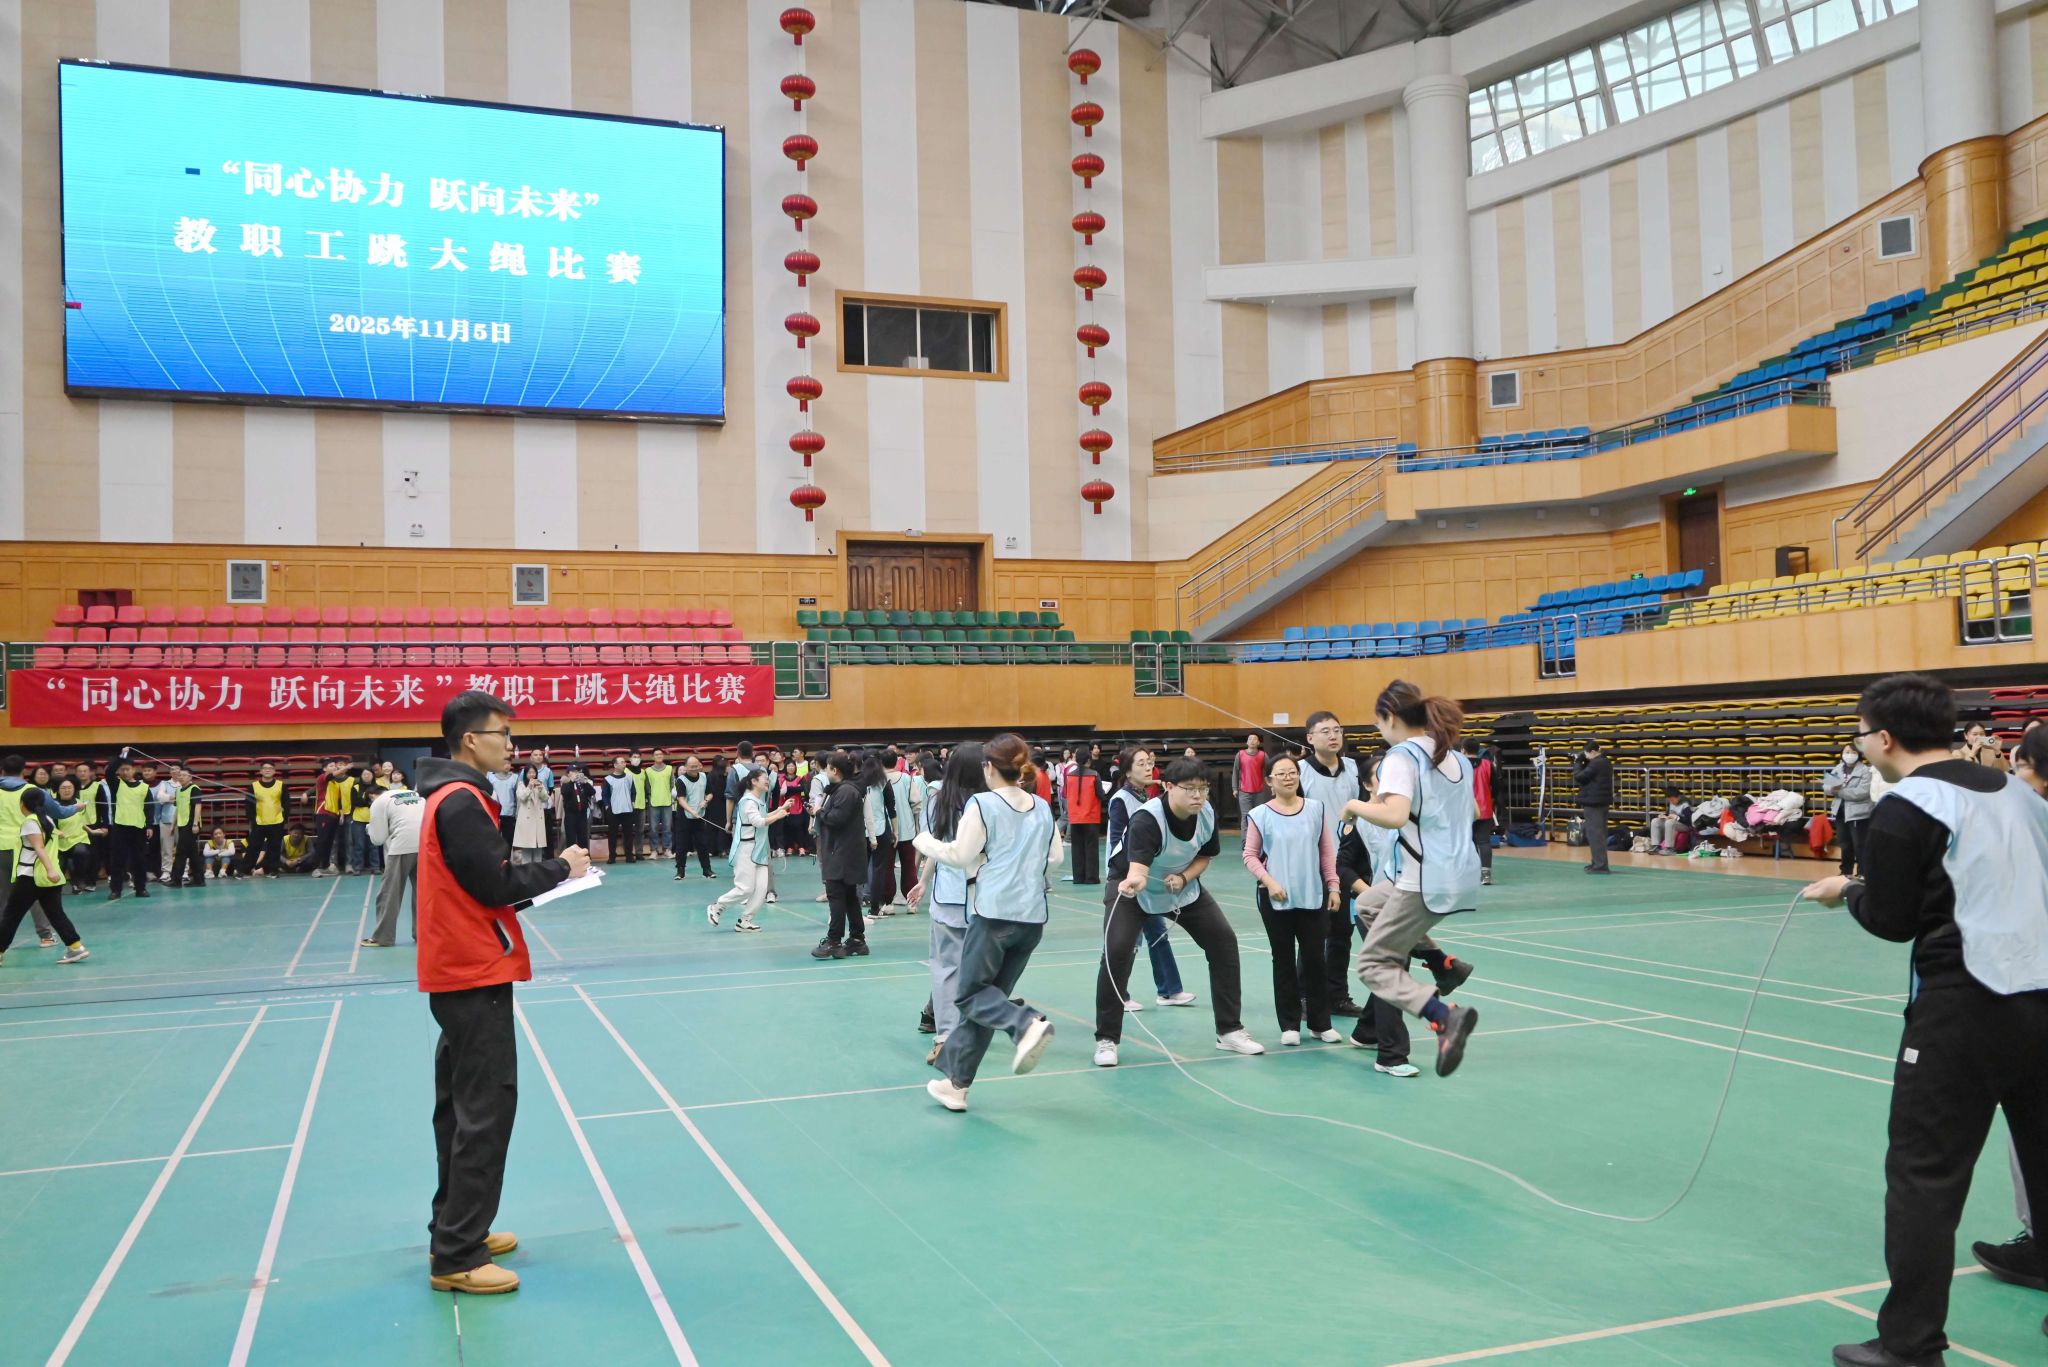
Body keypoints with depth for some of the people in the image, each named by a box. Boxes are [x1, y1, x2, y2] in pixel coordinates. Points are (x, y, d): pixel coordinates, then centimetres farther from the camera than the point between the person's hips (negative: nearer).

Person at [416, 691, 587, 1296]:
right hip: (476, 974, -10)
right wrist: (561, 867, -8)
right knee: (486, 1112, -6)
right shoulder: (462, 801, -17)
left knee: (463, 1107, 17)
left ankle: (455, 1230, 27)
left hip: (459, 973, 10)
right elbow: (499, 884, -20)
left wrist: (544, 879, 3)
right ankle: (457, 1258, -2)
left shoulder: (452, 796, 14)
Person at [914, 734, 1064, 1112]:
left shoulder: (982, 804, -7)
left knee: (970, 992, 5)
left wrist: (925, 841, 10)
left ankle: (1027, 1025, -23)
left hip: (994, 913, -6)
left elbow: (959, 855, -7)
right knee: (989, 993, 12)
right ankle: (956, 1082, 15)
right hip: (1033, 916, 6)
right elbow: (1056, 857, 16)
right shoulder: (1042, 808, 10)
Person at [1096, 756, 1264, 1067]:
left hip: (1182, 886, 5)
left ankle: (1229, 1030, 13)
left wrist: (1184, 878, -18)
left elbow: (1205, 855, 1)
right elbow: (1138, 867, -51)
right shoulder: (1147, 819, -36)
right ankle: (1106, 1039, -7)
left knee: (1224, 940, -1)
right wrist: (1133, 881, -75)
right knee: (1117, 951, -23)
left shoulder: (1207, 814, -17)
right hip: (1134, 888, -5)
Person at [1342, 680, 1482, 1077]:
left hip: (1428, 881, -9)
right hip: (1463, 876, 9)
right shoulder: (1456, 756, 14)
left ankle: (1446, 1016, -23)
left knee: (1373, 963, -3)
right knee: (1370, 909, 28)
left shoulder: (1402, 755, -11)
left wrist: (1356, 806, -10)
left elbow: (1395, 816, -27)